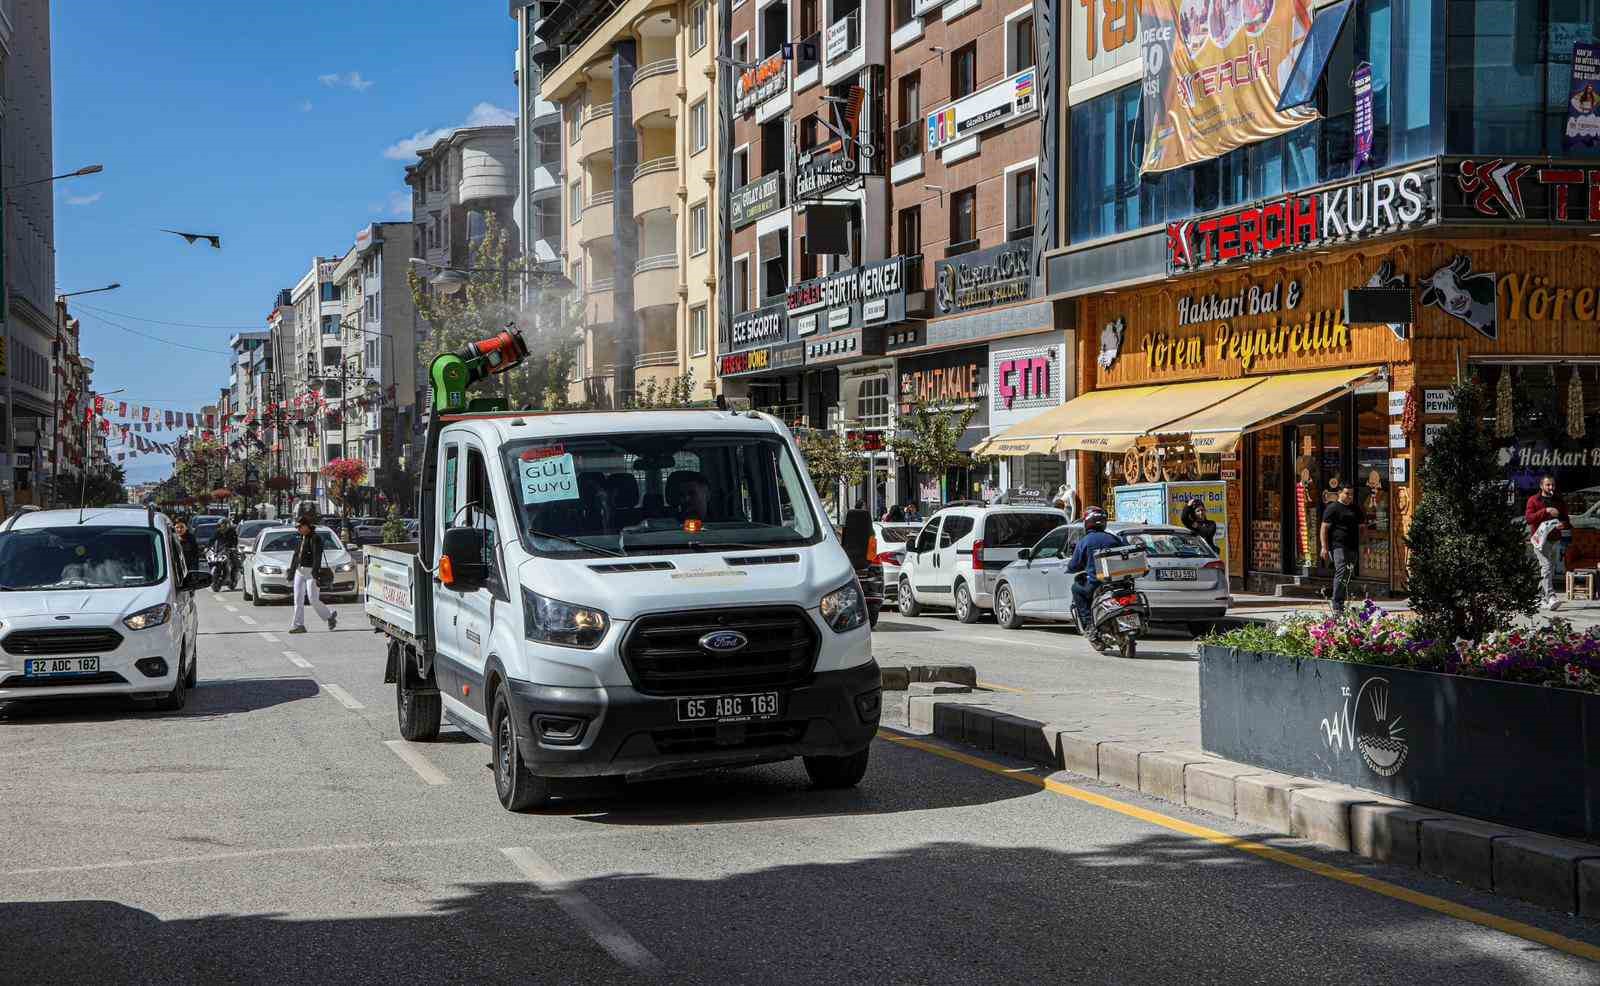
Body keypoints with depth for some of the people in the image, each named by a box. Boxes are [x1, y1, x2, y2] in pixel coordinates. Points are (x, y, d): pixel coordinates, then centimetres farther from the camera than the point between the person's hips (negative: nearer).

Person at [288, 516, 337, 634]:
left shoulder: (315, 539, -10)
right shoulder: (301, 539, 15)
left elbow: (317, 557, -18)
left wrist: (315, 573, -26)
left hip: (310, 572, -8)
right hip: (299, 571, 8)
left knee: (313, 600, -7)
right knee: (298, 600, 1)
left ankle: (330, 615, 16)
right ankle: (298, 625, 2)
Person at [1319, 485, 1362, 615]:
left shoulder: (1356, 509, 21)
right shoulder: (1333, 508, -1)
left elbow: (1359, 529, 27)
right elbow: (1324, 528, -5)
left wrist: (1362, 547, 21)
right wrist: (1324, 547, -12)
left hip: (1352, 548, 7)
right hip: (1338, 545, -7)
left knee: (1349, 575, 6)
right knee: (1341, 572, -17)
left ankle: (1340, 603, 14)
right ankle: (1337, 606, -19)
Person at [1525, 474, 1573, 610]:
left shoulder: (1560, 501, 14)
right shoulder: (1533, 500, 2)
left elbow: (1566, 519, 17)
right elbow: (1528, 517, -10)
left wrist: (1564, 524, -8)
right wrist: (1546, 511, -19)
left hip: (1556, 539, 5)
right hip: (1541, 540, -5)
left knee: (1553, 570, 6)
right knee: (1546, 567, -17)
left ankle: (1544, 600, 13)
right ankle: (1551, 597, -26)